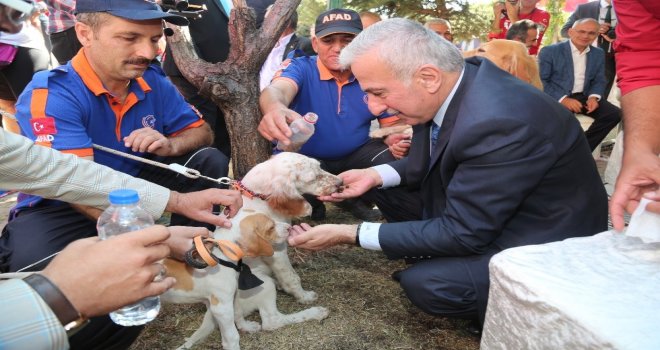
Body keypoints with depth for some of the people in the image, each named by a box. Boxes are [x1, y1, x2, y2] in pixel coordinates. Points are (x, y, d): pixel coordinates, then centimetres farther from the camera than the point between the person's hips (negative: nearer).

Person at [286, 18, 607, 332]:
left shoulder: (500, 123, -35)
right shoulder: (453, 85, -10)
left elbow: (463, 233, -28)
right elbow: (430, 161, 7)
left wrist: (351, 234, -25)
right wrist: (375, 175, -11)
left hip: (543, 244, -8)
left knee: (424, 283, -25)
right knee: (382, 181, 4)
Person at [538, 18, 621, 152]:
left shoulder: (598, 54, 13)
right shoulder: (550, 51, -3)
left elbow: (599, 80, 15)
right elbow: (541, 81, -9)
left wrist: (593, 97, -8)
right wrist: (563, 99, -21)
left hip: (584, 96, 5)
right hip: (557, 98, -5)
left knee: (615, 114, -14)